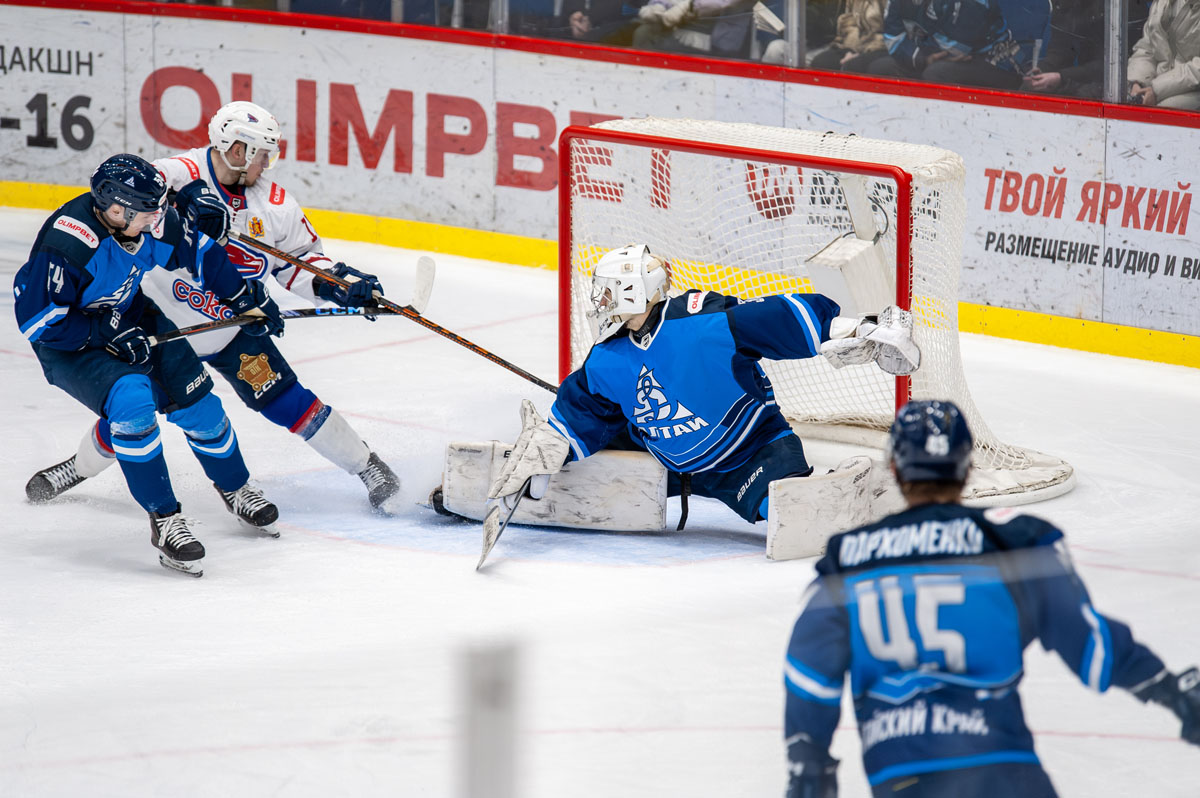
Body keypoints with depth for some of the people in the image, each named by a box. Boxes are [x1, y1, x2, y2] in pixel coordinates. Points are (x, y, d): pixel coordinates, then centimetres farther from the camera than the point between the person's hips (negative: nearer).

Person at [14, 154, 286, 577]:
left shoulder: (153, 220, -17)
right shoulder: (65, 244, -35)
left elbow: (197, 250, 4)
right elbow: (38, 320, -29)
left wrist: (245, 296, 8)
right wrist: (108, 334, -29)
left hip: (130, 318, 6)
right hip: (67, 343, -6)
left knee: (194, 399, 4)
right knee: (131, 401, -29)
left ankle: (235, 489, 31)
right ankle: (163, 519, -18)